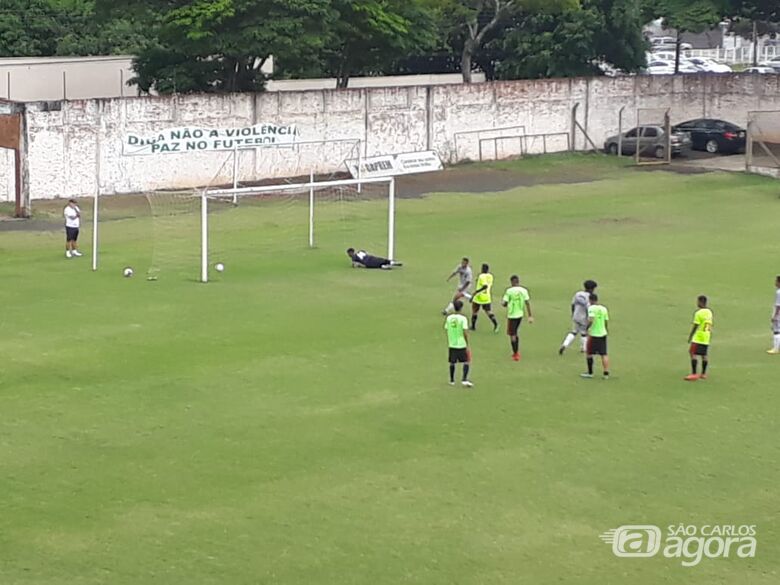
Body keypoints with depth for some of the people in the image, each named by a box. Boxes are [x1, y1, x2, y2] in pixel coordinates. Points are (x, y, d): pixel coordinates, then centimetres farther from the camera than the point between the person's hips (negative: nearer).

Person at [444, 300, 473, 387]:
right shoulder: (463, 318, -12)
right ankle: (465, 379, -8)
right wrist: (467, 345, -6)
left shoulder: (449, 318, 1)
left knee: (452, 363, 15)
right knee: (466, 362, 3)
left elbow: (446, 330, 6)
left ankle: (452, 380, 22)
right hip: (461, 344, -4)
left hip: (452, 344, 4)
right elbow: (465, 333, -15)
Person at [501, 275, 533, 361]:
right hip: (520, 314, 5)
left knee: (512, 334, 5)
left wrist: (502, 302, 11)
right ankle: (516, 352, 25)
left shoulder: (509, 291, -13)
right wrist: (530, 316, 2)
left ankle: (516, 354, 6)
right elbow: (527, 303, -2)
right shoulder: (524, 290, -2)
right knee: (515, 332, 23)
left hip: (512, 315, -5)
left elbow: (504, 303, -14)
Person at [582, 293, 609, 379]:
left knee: (588, 353, 10)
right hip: (603, 333, 6)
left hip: (593, 334, -6)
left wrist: (587, 328, -11)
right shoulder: (604, 308, 4)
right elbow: (606, 321, 8)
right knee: (604, 354, 8)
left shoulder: (591, 308, -14)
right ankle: (606, 373, 5)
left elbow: (590, 320, -26)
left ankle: (590, 373, 15)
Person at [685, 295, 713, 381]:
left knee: (693, 354, -6)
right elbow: (710, 326, 16)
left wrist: (690, 337, -7)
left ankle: (693, 374, -11)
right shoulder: (709, 312, 10)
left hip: (698, 338, -8)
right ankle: (703, 374, 16)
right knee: (704, 355, 11)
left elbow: (695, 326, -14)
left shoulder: (699, 313, -14)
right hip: (706, 338, 8)